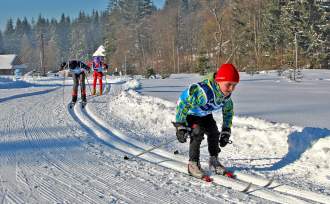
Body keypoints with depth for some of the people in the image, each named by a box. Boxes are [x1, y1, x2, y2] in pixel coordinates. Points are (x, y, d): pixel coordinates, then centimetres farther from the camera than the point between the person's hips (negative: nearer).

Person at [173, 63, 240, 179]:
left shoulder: (227, 95, -17)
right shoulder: (204, 91, -44)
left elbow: (228, 111, 3)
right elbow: (183, 101, -41)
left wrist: (226, 131, 1)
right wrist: (180, 126, -37)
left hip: (205, 114, 7)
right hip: (189, 112, -7)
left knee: (213, 132, 0)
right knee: (197, 133, -23)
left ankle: (214, 161, 18)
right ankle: (193, 164, -12)